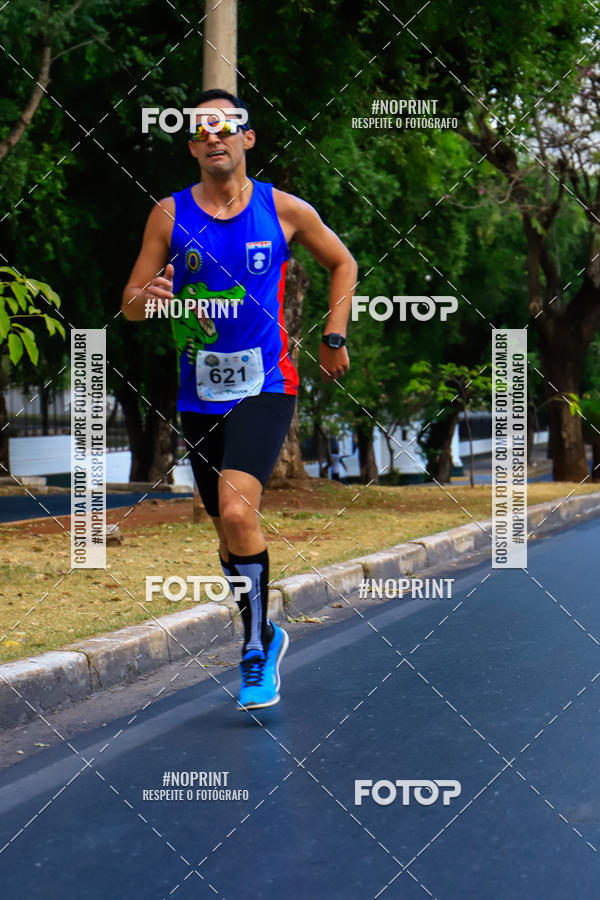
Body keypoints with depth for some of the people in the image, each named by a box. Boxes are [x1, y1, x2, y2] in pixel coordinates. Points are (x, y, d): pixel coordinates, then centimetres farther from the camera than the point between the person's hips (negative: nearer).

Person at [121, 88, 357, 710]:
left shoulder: (284, 210, 0)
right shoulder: (170, 215, 2)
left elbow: (342, 264, 17)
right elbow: (130, 305, 4)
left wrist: (334, 338, 9)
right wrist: (152, 297, -19)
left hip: (265, 386, -3)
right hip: (200, 395, 3)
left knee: (236, 509, -23)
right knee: (227, 528, 13)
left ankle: (256, 654, -12)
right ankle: (263, 636, 35)